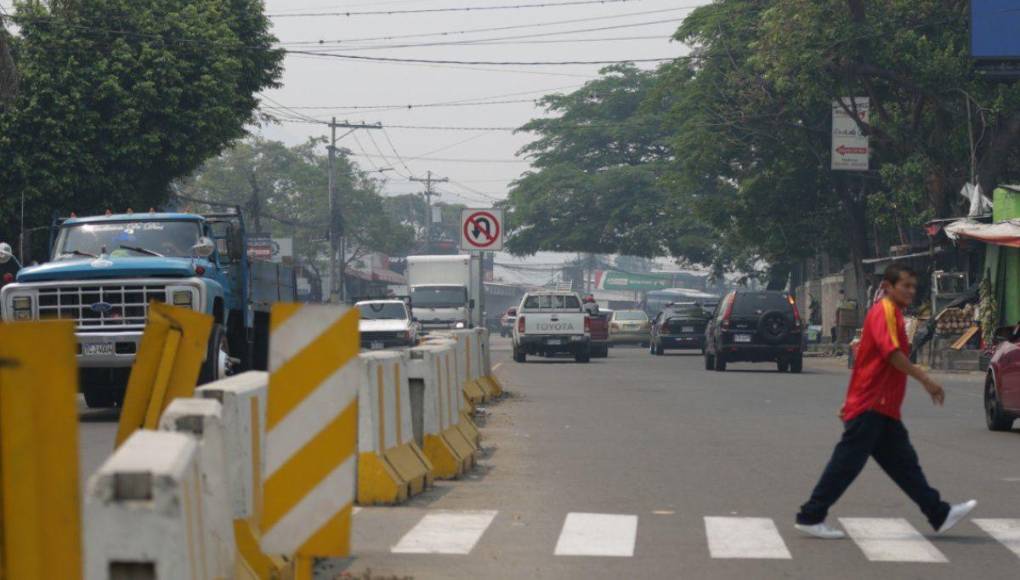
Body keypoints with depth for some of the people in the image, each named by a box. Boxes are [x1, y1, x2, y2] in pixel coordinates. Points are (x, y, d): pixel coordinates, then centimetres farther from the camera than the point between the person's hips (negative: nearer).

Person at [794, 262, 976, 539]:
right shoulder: (885, 311, -11)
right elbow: (891, 352, -24)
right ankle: (811, 517, -2)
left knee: (904, 464, 10)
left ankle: (940, 515, 12)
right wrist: (925, 379, -23)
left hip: (883, 410, 10)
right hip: (870, 406, -10)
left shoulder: (893, 313, 20)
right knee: (846, 464, -6)